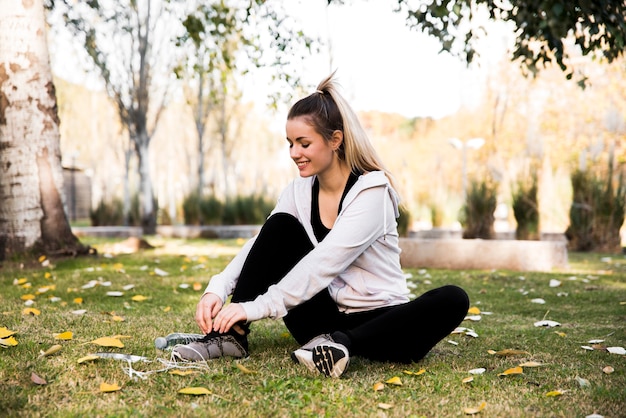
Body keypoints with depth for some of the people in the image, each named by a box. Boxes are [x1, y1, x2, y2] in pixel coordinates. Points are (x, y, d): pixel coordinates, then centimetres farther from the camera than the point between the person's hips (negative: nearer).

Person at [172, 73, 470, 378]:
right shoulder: (298, 192, 3)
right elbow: (260, 246, -6)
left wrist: (258, 307, -32)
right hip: (323, 318, 4)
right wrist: (217, 289, -24)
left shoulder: (371, 191, -16)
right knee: (280, 226, -14)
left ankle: (341, 343, -37)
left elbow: (324, 263, -27)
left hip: (376, 321, -4)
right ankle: (231, 335, -18)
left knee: (452, 300, -33)